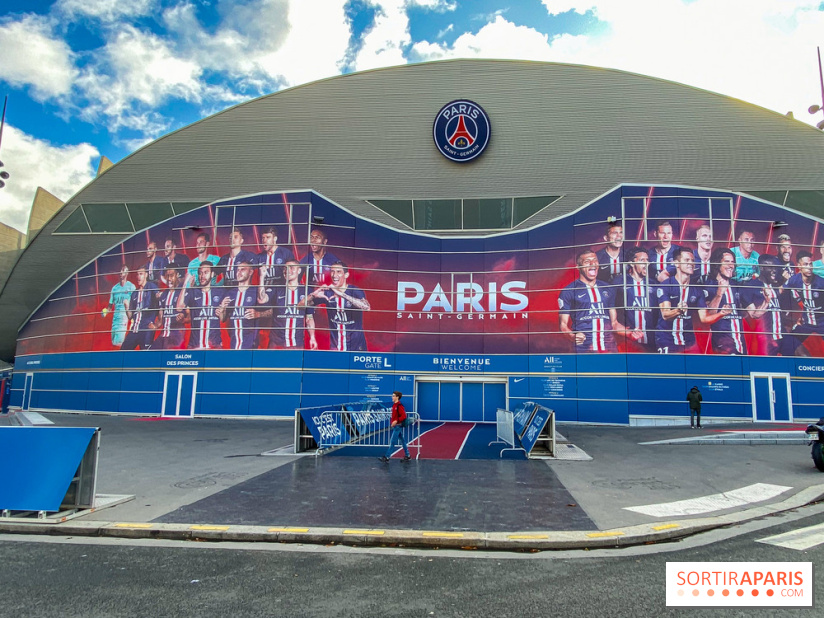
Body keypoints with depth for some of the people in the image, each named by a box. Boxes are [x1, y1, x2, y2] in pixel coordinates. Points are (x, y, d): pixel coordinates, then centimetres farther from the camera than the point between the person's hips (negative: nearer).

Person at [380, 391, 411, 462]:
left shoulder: (399, 406, -17)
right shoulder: (394, 405, 11)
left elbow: (404, 416, -22)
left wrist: (396, 421, -27)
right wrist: (392, 421, 13)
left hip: (398, 426, -10)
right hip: (395, 426, 10)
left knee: (392, 442, -7)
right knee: (403, 441, 15)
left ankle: (386, 457, -4)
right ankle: (407, 456, 23)